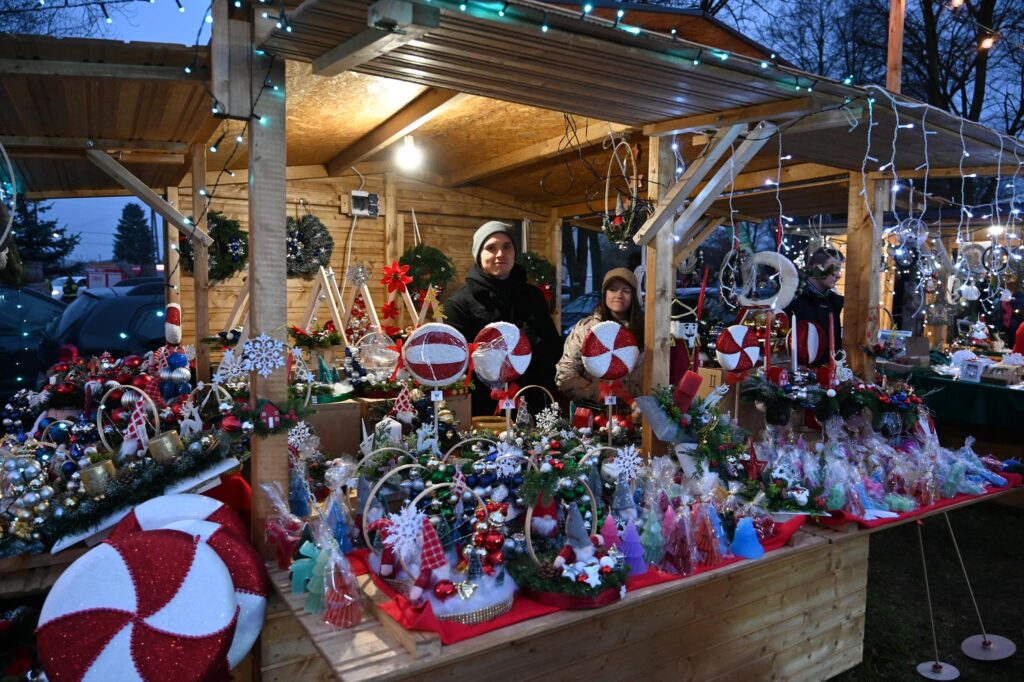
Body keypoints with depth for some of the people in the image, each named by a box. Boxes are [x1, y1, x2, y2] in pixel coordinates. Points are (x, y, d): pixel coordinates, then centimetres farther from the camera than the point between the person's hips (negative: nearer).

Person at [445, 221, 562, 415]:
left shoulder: (533, 295, 9)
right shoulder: (460, 302, -5)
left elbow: (555, 348, 9)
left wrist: (530, 347, -13)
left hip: (532, 406, 4)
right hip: (484, 410, -4)